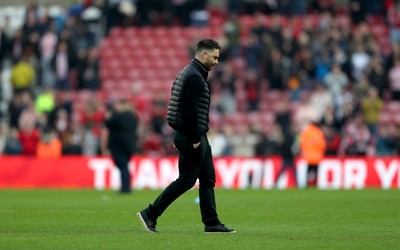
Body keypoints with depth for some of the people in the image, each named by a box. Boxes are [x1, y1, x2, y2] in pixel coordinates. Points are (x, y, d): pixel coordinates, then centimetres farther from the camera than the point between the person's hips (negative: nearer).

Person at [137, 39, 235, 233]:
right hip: (192, 137, -11)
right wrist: (195, 139, -20)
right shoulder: (194, 77, -16)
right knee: (186, 180, -6)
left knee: (208, 179, 9)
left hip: (197, 137, 11)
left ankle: (212, 223, 11)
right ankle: (150, 214, -2)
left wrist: (181, 137, 19)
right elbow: (190, 110, -23)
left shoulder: (193, 74, 17)